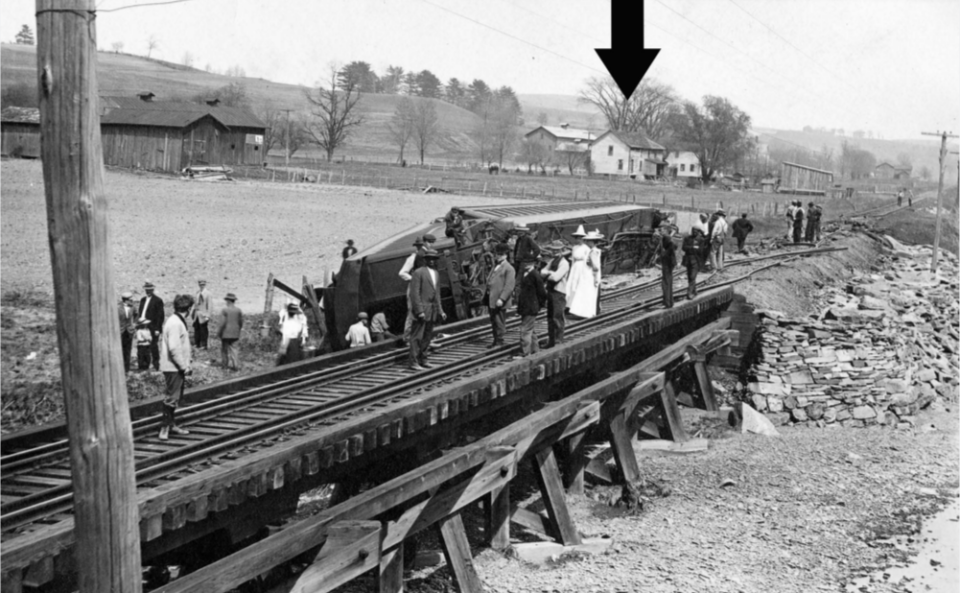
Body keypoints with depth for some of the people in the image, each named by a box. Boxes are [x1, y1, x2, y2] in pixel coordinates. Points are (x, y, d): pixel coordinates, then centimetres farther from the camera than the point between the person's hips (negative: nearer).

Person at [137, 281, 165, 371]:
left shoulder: (158, 300, -4)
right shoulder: (143, 300, 16)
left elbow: (160, 315, -8)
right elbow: (139, 313, 20)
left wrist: (157, 329, -13)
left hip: (153, 328, -6)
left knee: (153, 346, -6)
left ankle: (156, 366, 0)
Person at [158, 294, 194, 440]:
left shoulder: (177, 321, 13)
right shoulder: (175, 323, -19)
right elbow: (174, 348, -24)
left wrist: (185, 364, 17)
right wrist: (184, 366, -20)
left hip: (177, 367, 10)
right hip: (173, 367, -10)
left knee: (175, 397, 16)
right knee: (171, 397, -6)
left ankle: (171, 424, 25)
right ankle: (165, 427, -1)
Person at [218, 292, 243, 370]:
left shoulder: (225, 310, -11)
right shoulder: (238, 310, 1)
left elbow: (223, 322, -14)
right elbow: (241, 322, 5)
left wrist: (219, 332, -5)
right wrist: (238, 330, 20)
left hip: (226, 333, -4)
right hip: (235, 334, 4)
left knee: (224, 349, 10)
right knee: (233, 348, 8)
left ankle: (226, 364, 10)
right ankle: (235, 365, -1)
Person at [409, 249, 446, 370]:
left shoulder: (436, 273, 16)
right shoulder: (419, 272, -8)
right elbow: (414, 293, -13)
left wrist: (440, 311, 15)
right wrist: (419, 311, -18)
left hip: (432, 310, 8)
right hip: (422, 309, -8)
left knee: (427, 336, 11)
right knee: (417, 337, -6)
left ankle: (422, 360, 20)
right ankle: (414, 363, -4)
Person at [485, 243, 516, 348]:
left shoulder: (509, 269, -10)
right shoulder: (496, 267, 19)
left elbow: (509, 286, -17)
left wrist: (501, 299, -24)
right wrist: (486, 296, 20)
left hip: (499, 301, -9)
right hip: (491, 300, 9)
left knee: (499, 322, -4)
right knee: (493, 321, 14)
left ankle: (499, 341, 4)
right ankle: (495, 341, 22)